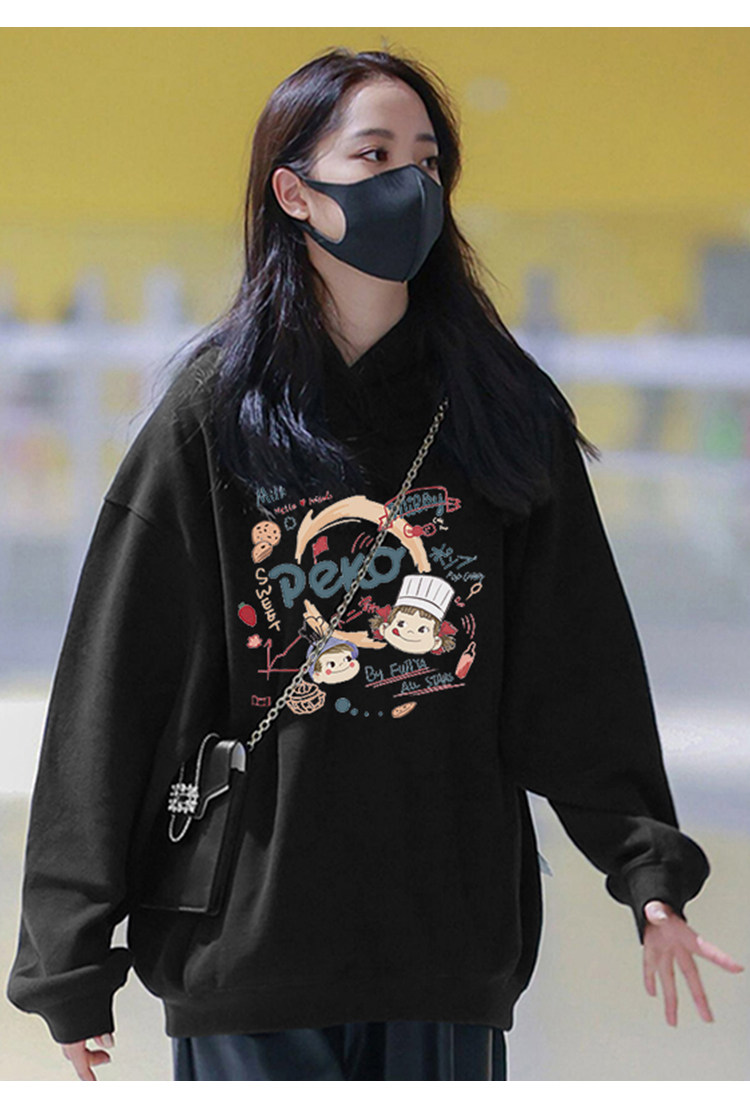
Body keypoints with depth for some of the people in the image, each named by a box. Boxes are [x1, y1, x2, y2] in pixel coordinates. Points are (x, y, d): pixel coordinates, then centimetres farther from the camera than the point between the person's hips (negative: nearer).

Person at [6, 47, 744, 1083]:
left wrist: (650, 873, -3)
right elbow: (111, 687, 0)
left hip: (455, 948, 2)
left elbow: (582, 665, 7)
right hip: (251, 936, -2)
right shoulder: (214, 415, 0)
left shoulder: (506, 410, 7)